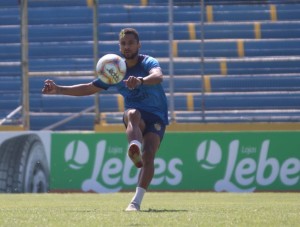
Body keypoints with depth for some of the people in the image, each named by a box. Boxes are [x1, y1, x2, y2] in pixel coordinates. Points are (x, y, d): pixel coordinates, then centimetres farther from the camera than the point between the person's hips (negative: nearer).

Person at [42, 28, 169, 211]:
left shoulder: (149, 63, -7)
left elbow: (158, 76, -32)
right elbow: (89, 88, 16)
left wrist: (141, 80, -55)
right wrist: (58, 89, 8)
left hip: (156, 116, -2)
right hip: (136, 116, 2)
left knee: (148, 155, -25)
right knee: (132, 114, -37)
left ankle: (137, 201, -26)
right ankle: (135, 150, -68)